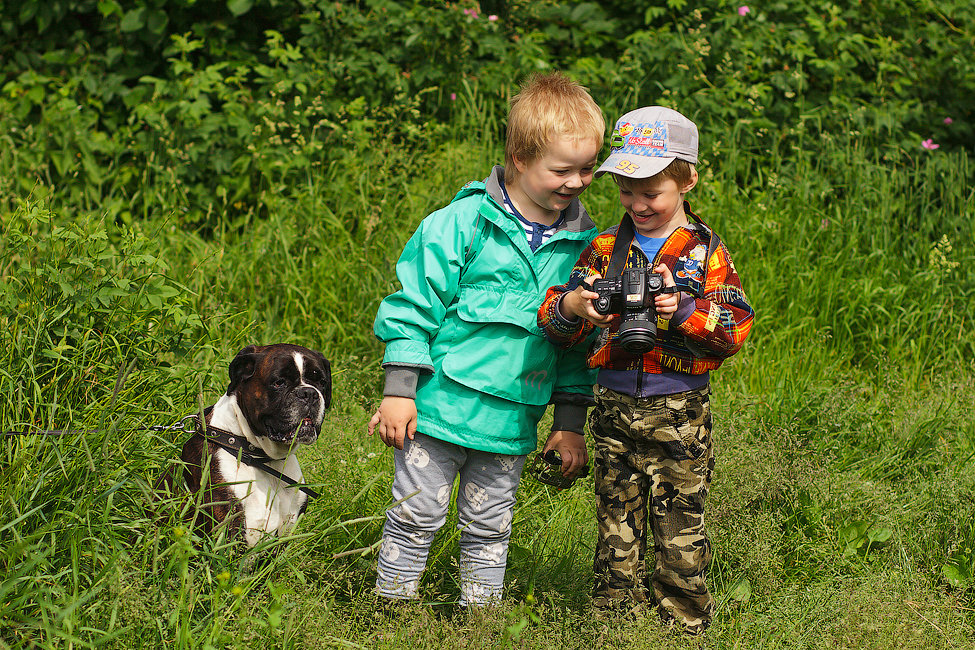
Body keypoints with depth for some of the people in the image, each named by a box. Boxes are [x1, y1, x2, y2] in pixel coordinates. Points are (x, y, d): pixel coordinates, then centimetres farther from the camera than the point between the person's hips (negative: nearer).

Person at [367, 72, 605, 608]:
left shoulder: (583, 243, 3)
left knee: (488, 528, 13)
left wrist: (571, 420, 9)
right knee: (417, 515, 4)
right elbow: (416, 305, -7)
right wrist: (399, 388, -9)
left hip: (512, 421, 3)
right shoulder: (463, 223, -10)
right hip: (440, 406, -3)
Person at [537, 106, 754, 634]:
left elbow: (736, 327, -6)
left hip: (678, 411, -3)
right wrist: (572, 304, -16)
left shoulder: (705, 251, 0)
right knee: (617, 521, 9)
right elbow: (556, 323, 6)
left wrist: (684, 309, -20)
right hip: (614, 408, 3)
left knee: (679, 526, 1)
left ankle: (685, 625, 12)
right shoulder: (604, 248, 7)